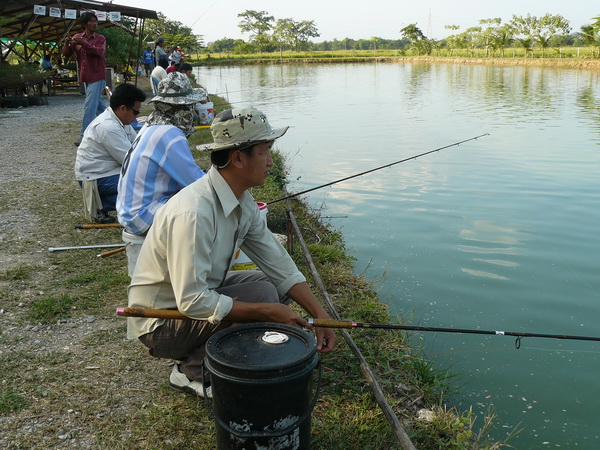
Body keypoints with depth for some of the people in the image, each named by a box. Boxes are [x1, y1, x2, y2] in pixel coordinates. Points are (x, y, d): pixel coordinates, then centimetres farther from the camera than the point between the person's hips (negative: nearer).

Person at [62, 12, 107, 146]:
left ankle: (84, 136, -9)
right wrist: (67, 44, -18)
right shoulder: (77, 37, 7)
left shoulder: (100, 38, -2)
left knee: (89, 107, -11)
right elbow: (67, 54, 3)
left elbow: (99, 52, -21)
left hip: (97, 77, -5)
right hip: (85, 77, 5)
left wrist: (84, 44, -32)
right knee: (99, 104, 19)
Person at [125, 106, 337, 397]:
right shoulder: (194, 212, -32)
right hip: (160, 322, -9)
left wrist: (320, 315, -7)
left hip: (198, 296, 9)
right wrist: (269, 312, -28)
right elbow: (192, 301, -33)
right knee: (262, 294, -22)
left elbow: (279, 265, 1)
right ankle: (192, 371, -4)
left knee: (277, 285, 2)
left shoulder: (243, 201, -2)